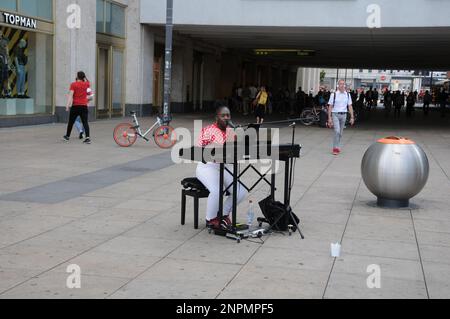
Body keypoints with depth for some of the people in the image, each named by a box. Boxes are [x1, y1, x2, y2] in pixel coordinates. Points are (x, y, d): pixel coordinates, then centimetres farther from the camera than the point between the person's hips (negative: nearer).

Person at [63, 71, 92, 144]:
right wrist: (84, 78, 26)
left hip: (75, 106, -2)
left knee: (71, 122, 14)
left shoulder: (73, 84, -5)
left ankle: (67, 136, 29)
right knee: (85, 122, -3)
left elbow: (70, 95, -15)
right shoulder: (86, 84, 6)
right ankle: (88, 137, -18)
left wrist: (68, 104, -19)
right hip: (84, 106, 2)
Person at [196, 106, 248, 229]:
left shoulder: (231, 132, 11)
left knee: (242, 192, -12)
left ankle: (224, 214, 11)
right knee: (216, 191, -33)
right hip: (207, 167, -6)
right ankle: (210, 219, -7)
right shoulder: (208, 131, -8)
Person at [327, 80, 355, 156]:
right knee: (337, 131, -16)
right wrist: (329, 118, -5)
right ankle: (335, 148, -9)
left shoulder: (347, 95, 4)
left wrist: (352, 117, 3)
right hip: (335, 114, -4)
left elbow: (350, 106, 8)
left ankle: (337, 147, 24)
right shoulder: (334, 94, -5)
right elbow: (330, 106, -2)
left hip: (343, 115, 4)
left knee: (340, 133, 11)